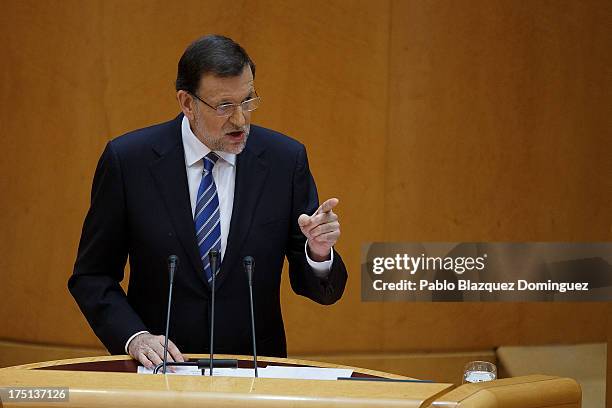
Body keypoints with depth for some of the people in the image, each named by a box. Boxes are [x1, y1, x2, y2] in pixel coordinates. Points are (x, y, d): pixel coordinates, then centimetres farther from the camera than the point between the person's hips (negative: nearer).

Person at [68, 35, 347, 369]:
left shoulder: (285, 160, 0)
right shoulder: (127, 159, -3)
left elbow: (322, 290, 6)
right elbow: (91, 276, 4)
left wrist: (319, 252, -16)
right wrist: (134, 337, -12)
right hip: (162, 367, -2)